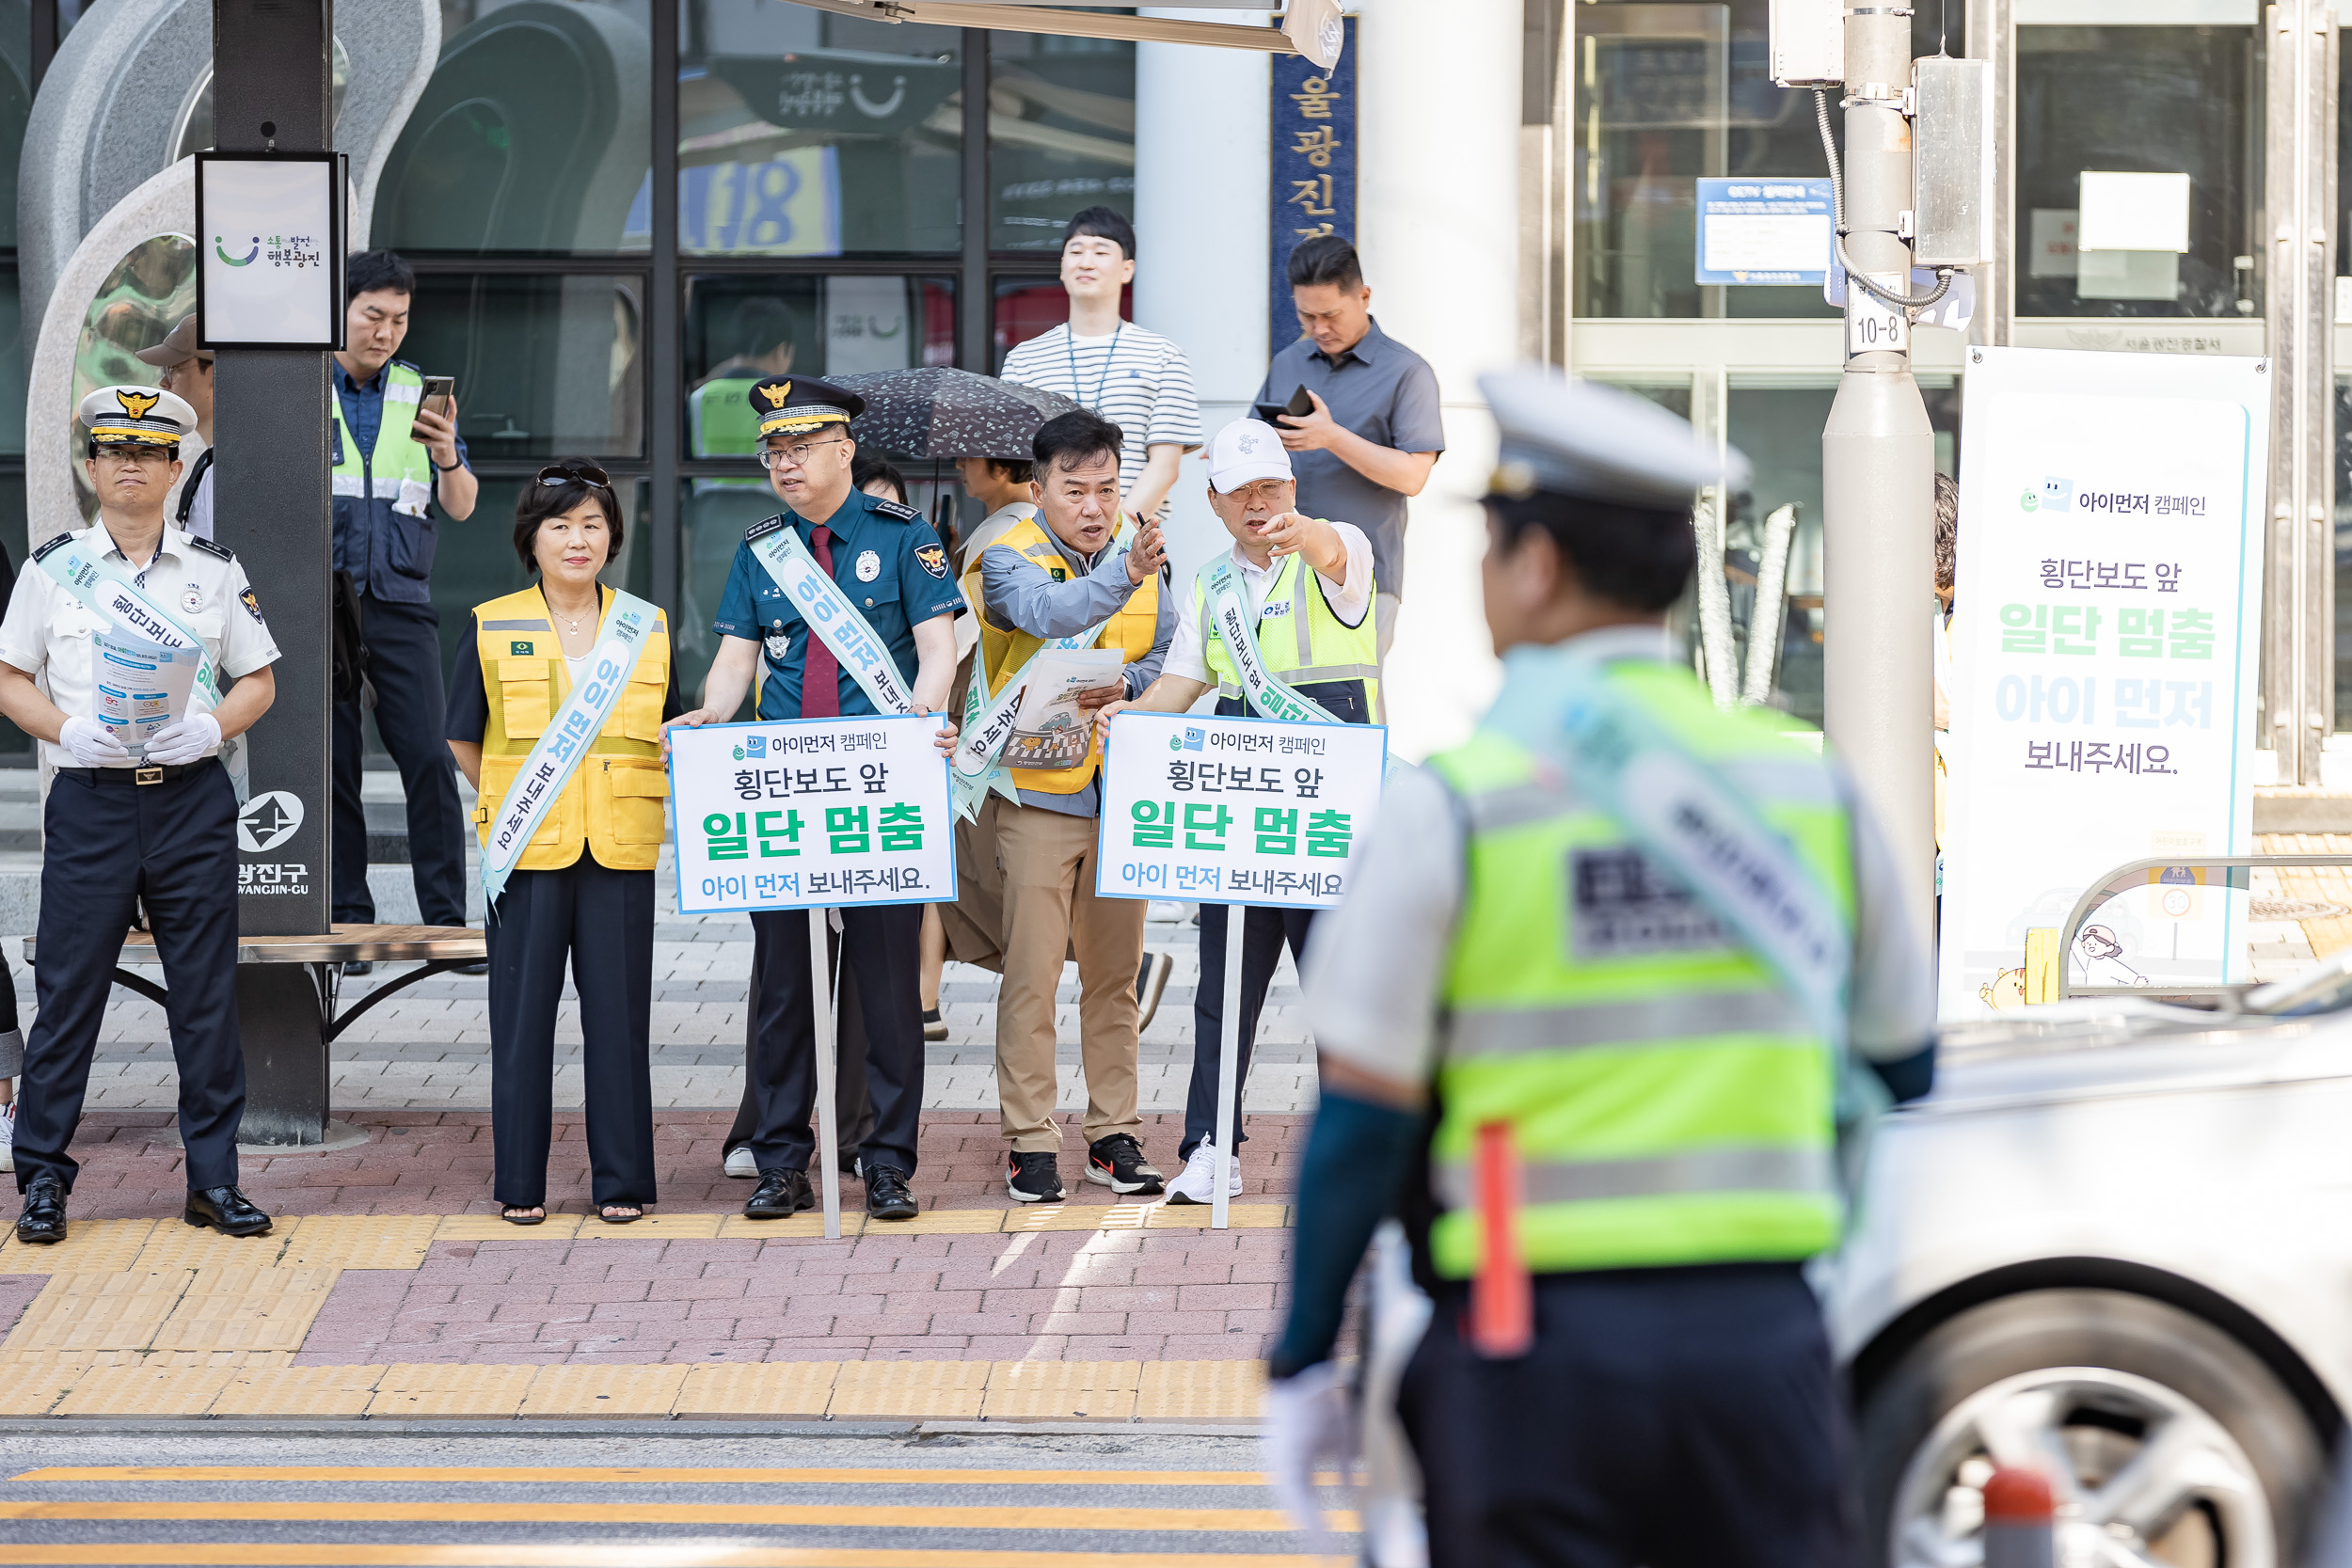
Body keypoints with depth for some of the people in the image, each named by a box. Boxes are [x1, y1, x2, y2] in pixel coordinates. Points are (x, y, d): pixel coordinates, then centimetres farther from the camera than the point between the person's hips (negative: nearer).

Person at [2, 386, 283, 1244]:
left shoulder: (215, 570, 9)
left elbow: (258, 681, 12)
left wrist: (211, 728, -8)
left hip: (193, 797, 1)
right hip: (89, 798, -1)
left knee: (206, 994, 2)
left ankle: (213, 1178, 10)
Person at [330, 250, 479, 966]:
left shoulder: (419, 393, 11)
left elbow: (461, 507, 10)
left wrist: (448, 459, -11)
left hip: (401, 603, 2)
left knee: (429, 759, -7)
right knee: (333, 768, 1)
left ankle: (446, 922, -3)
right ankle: (348, 923, 7)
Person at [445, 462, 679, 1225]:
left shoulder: (647, 629, 9)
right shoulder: (493, 628, 3)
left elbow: (671, 734, 16)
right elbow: (464, 739, 10)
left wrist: (626, 802, 6)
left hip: (621, 849, 1)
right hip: (528, 850, -1)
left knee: (619, 1012, 1)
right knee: (522, 1011, 1)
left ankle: (622, 1182, 8)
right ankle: (520, 1183, 8)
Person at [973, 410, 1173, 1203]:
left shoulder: (1142, 555, 8)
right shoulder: (1009, 559, -7)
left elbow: (1167, 660, 13)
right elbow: (1047, 613, -29)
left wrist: (1125, 683, -9)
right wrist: (1124, 576, -45)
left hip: (1121, 792, 4)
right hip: (1037, 789, -4)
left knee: (1115, 971, 9)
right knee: (1031, 974, -4)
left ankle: (1114, 1133, 17)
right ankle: (1030, 1141, 2)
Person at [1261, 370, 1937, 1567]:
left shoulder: (1453, 804, -7)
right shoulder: (1813, 786, 6)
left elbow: (1362, 1117, -7)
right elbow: (1906, 1069, 14)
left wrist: (1302, 1364, 2)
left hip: (1537, 1344, -3)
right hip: (1762, 1335, 3)